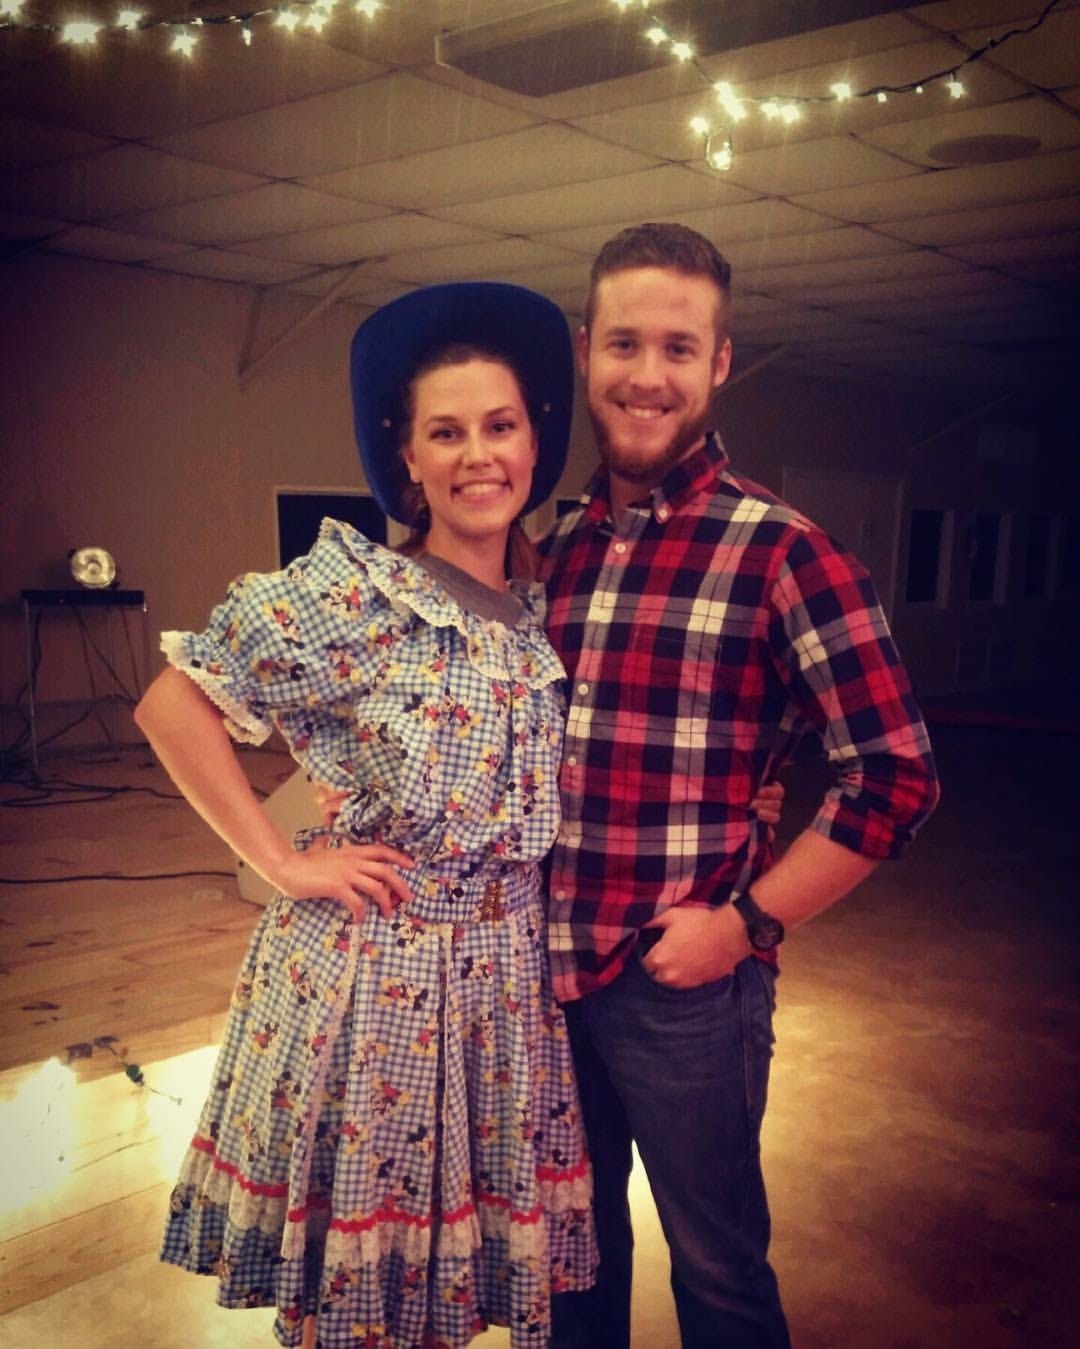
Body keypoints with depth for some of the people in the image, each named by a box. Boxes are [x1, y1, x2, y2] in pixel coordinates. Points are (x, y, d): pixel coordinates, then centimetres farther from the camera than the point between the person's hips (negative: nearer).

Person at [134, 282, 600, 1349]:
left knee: (470, 1246, 19)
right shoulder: (349, 592, -15)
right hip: (365, 975, -5)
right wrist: (281, 862, -14)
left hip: (506, 979, 5)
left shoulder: (542, 610, 2)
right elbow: (171, 704, -14)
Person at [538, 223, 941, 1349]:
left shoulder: (778, 551, -13)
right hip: (545, 973, 5)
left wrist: (748, 921, -15)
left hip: (685, 984, -5)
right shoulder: (552, 547, 4)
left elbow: (896, 774, -13)